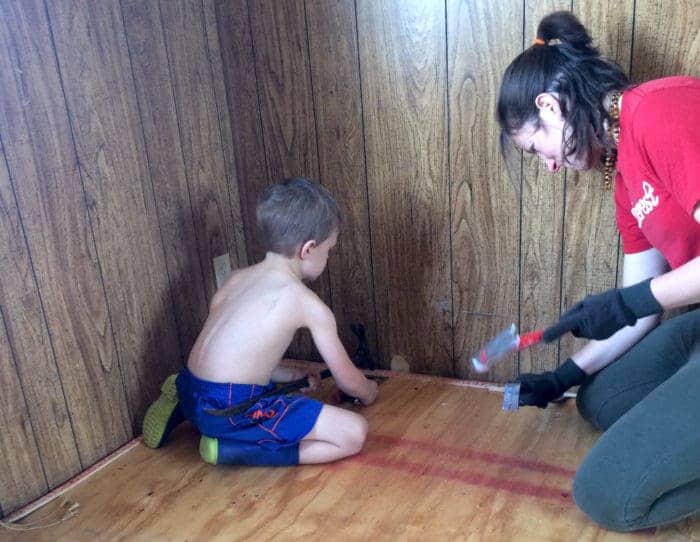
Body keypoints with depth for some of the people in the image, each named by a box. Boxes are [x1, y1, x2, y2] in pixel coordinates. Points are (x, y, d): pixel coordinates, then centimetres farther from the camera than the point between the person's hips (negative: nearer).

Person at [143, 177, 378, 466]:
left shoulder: (236, 278, 11)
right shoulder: (309, 304, -8)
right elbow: (348, 381, 2)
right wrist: (368, 392, 26)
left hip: (195, 393, 9)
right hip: (230, 410, -9)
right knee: (354, 433, -9)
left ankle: (182, 406, 17)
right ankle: (230, 449, -9)